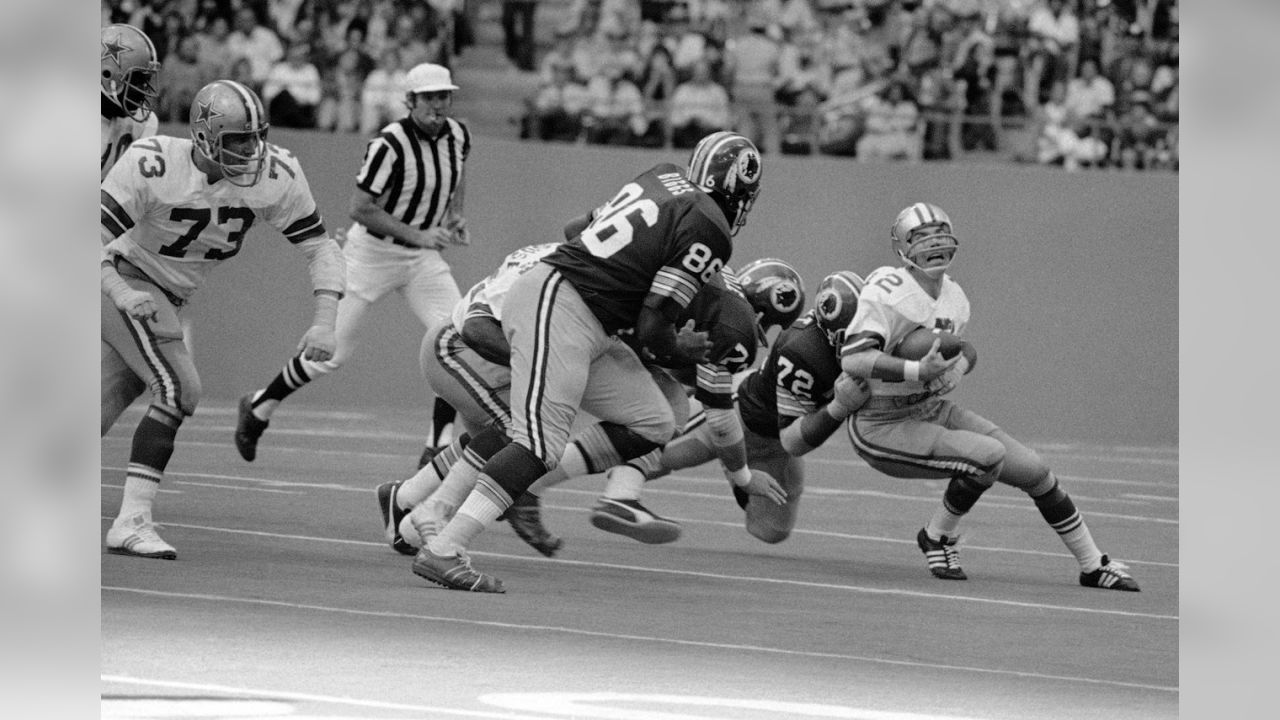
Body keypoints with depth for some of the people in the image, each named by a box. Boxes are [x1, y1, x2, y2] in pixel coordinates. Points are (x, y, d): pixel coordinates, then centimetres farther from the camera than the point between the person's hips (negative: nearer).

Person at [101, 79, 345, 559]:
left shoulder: (274, 175, -14)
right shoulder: (153, 166, -27)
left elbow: (319, 247, -8)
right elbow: (95, 237, -24)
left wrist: (325, 321, -20)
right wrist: (121, 292, -41)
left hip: (168, 299, 6)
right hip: (126, 281, -6)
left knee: (105, 409, 11)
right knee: (178, 389, -20)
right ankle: (132, 523, -17)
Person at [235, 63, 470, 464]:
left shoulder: (458, 136, -2)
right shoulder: (390, 144, -24)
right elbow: (360, 209, -22)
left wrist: (454, 215, 2)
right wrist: (417, 234, -27)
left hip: (423, 257, 6)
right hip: (373, 250, -6)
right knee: (334, 350, 2)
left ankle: (440, 445, -6)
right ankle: (259, 407, 25)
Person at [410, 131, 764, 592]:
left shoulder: (664, 176, 14)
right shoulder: (709, 233, -9)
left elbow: (576, 229, 19)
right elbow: (651, 329, -10)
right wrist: (680, 352, 10)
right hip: (561, 307, -10)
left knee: (651, 424, 10)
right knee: (540, 443, -16)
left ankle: (526, 487, 5)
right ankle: (443, 551, -24)